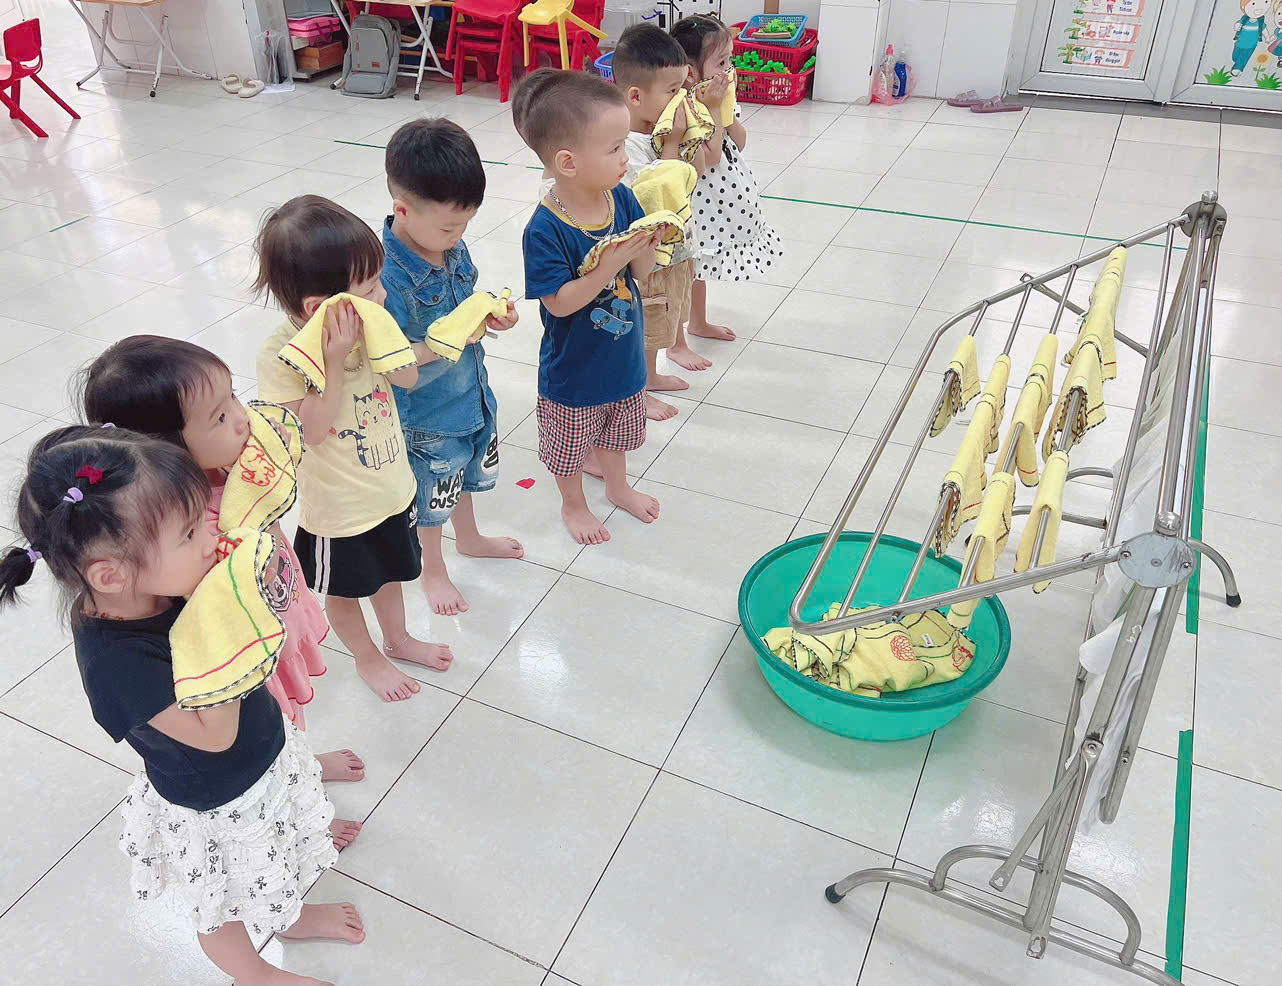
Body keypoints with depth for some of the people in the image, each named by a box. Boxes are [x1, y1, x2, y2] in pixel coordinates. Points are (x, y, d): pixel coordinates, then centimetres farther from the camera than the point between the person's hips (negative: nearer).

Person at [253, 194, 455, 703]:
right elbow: (312, 430, -31)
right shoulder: (279, 356, -28)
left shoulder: (364, 322, -13)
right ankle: (366, 657, 48)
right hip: (339, 507, -5)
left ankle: (397, 639, 55)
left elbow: (409, 378, -11)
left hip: (391, 485, 5)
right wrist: (336, 360, -37)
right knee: (343, 588, 21)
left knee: (389, 570, 29)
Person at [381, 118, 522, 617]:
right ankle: (432, 570, 43)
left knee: (466, 472, 30)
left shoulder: (452, 246, -9)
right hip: (426, 415, -7)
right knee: (430, 494, 17)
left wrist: (493, 314, -11)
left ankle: (469, 538, 58)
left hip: (470, 394, 7)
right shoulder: (387, 276, -32)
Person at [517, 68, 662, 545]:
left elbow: (641, 271, -3)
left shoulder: (621, 198, -11)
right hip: (573, 366, -5)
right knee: (571, 442, 19)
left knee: (616, 430, 29)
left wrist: (647, 246, -25)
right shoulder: (545, 231, -29)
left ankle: (617, 486, 56)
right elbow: (559, 302, -27)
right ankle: (573, 504, 45)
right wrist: (608, 268, -35)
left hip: (622, 351, 6)